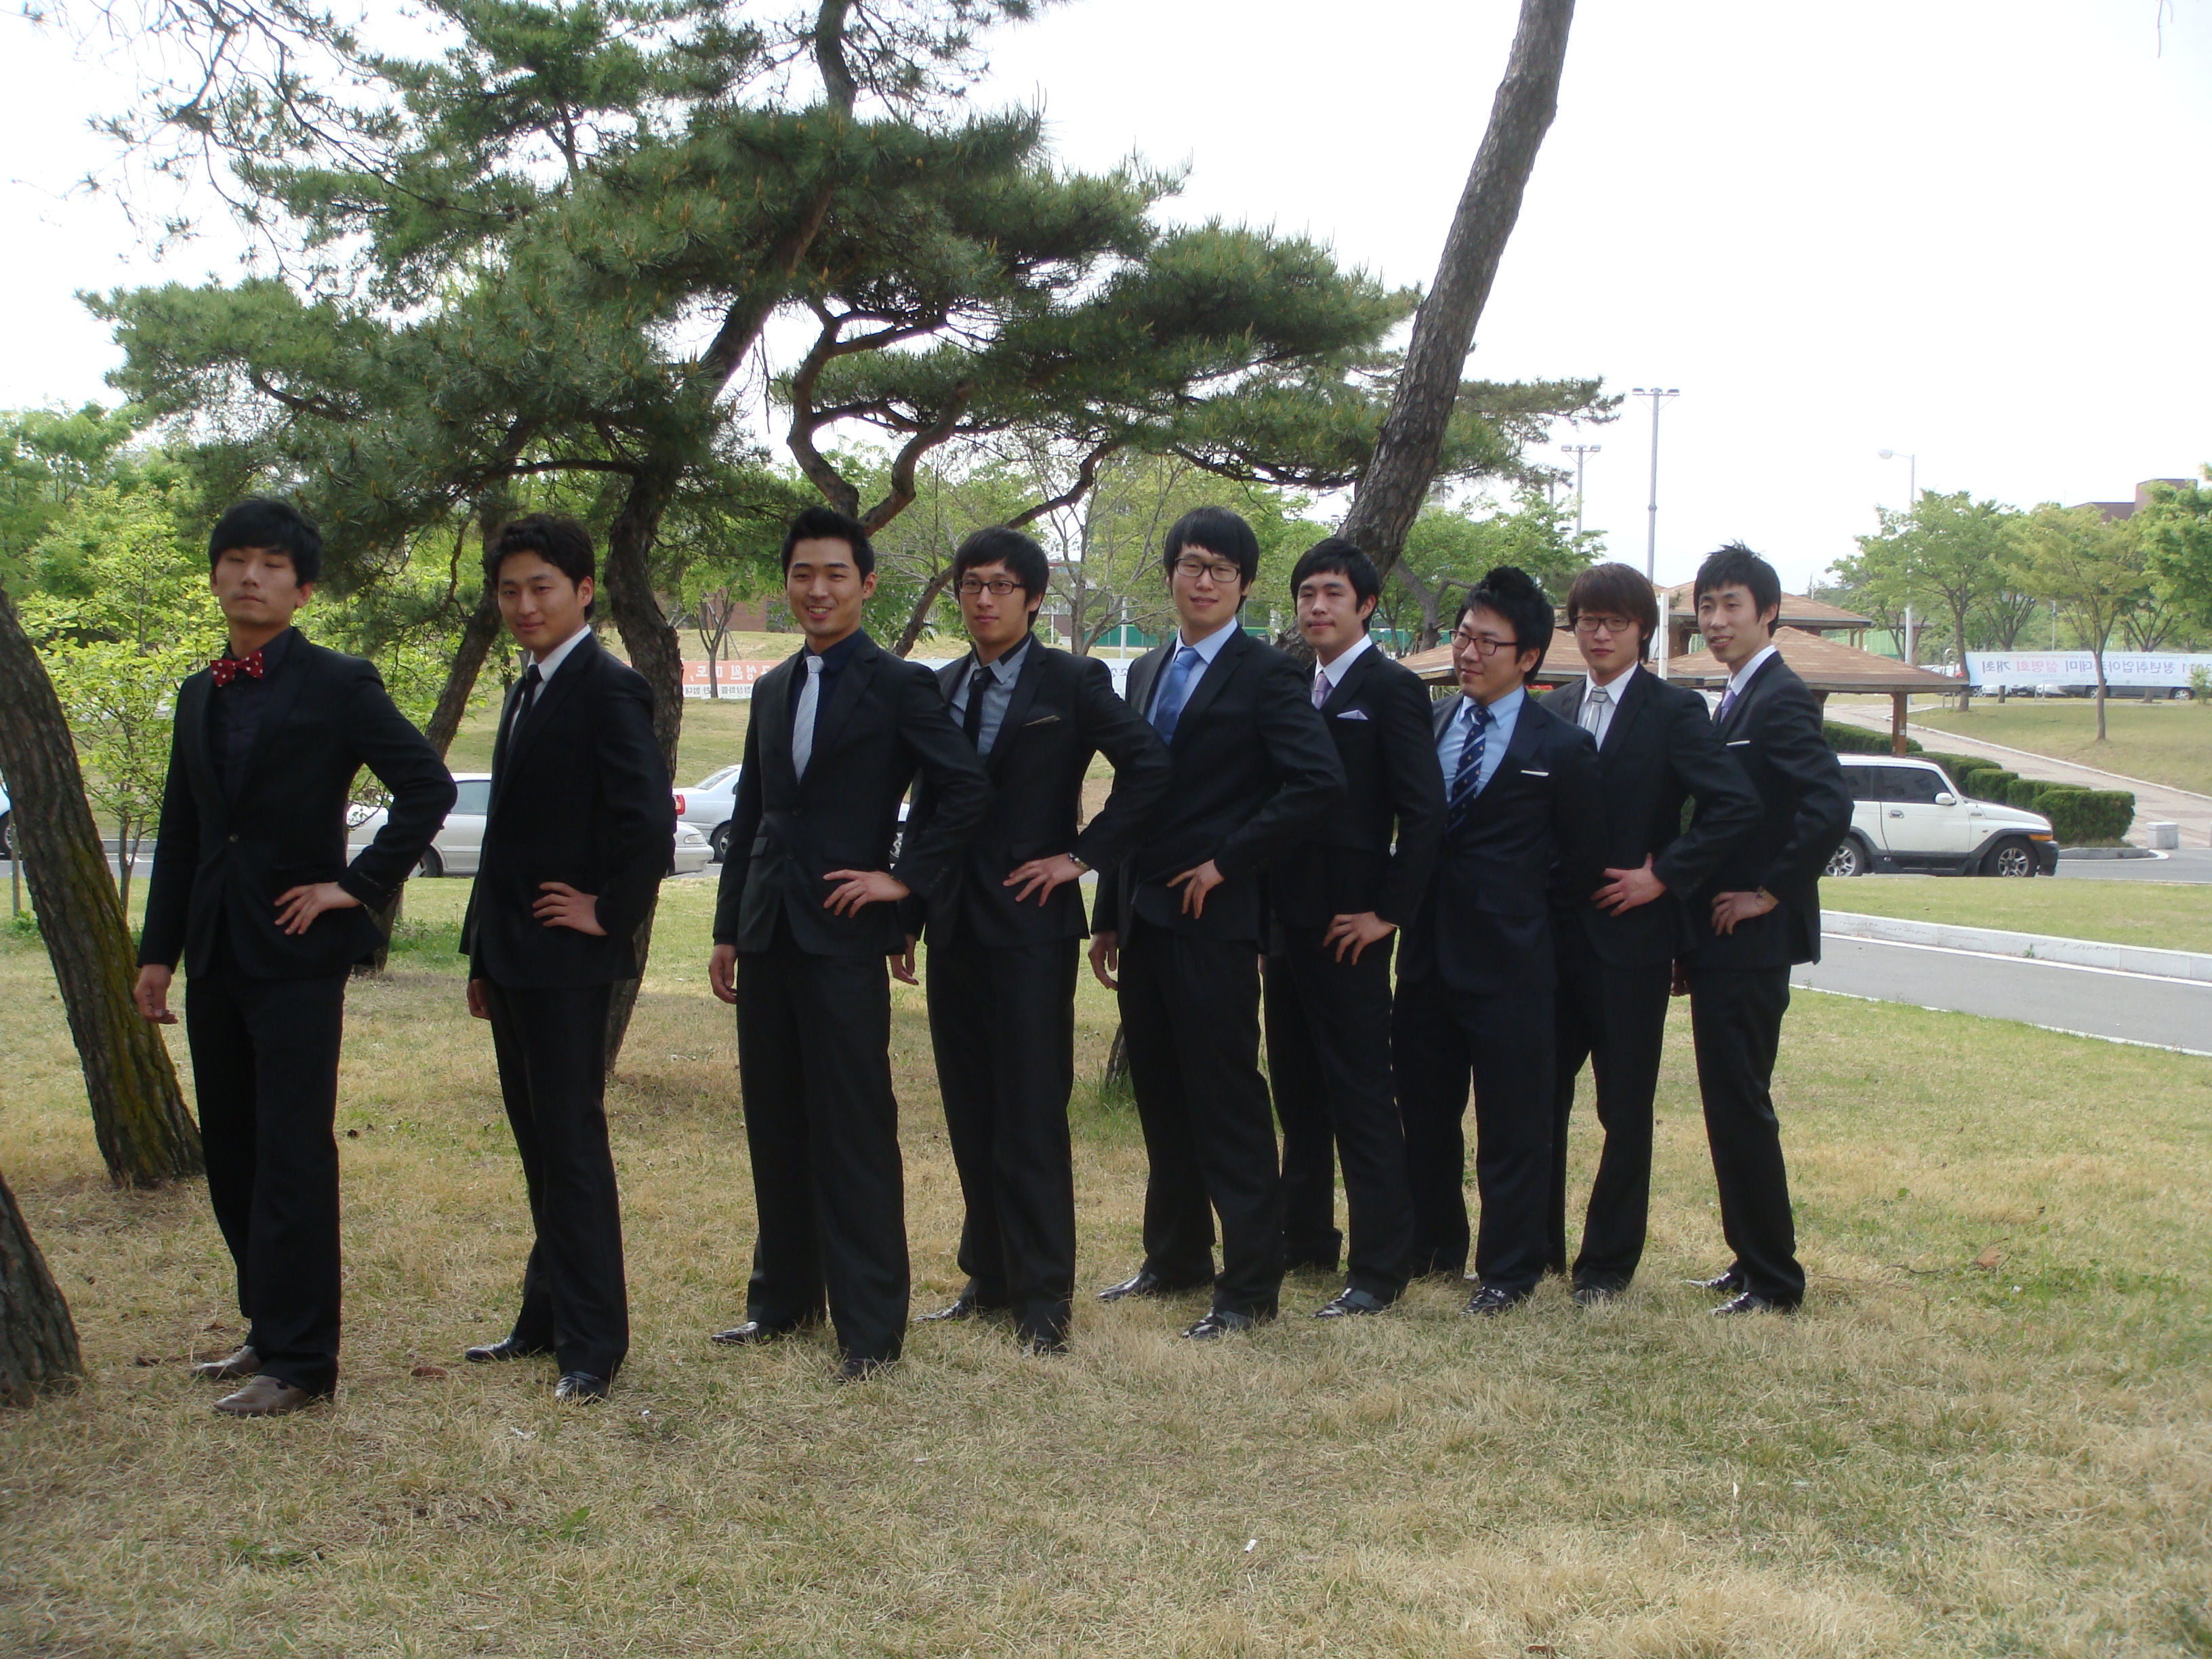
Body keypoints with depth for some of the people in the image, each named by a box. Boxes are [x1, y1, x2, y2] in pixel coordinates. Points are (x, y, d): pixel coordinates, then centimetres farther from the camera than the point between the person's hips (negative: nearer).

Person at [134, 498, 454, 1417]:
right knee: (231, 1158, 12)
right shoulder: (199, 695, 15)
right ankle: (272, 1328, 25)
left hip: (297, 955, -7)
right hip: (215, 953, 7)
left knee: (292, 1160, -6)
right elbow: (179, 832, 18)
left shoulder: (339, 684, -5)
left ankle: (298, 1361, -1)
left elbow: (429, 786, -11)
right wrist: (158, 951, 15)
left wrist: (360, 886, -13)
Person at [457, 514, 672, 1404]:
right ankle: (548, 1317, 26)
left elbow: (651, 821, -25)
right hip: (513, 956, 9)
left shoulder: (608, 689, -14)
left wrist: (610, 915, -15)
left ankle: (592, 1342, 4)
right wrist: (482, 954, 18)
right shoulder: (528, 692, 16)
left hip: (566, 961, -9)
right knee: (539, 1146, 16)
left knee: (571, 1144, -4)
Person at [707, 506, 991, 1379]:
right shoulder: (773, 689, 16)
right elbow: (749, 815, 18)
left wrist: (906, 878, -12)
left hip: (843, 935, -7)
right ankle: (783, 1296, 25)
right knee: (776, 1126, 13)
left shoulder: (900, 685, -4)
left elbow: (968, 789, -10)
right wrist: (727, 930, 15)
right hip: (767, 936, 7)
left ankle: (869, 1323, 2)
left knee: (854, 1133, -4)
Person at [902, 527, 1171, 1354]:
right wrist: (909, 914, 10)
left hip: (1030, 923, -6)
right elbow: (925, 807, 15)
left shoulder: (1073, 682, -4)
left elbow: (1148, 764, -12)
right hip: (955, 928, 6)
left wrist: (1081, 856, -12)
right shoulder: (941, 688, 12)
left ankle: (1043, 1293, 4)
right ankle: (990, 1274, 22)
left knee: (1032, 1117, -4)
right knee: (971, 1116, 11)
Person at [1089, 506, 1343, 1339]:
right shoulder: (1146, 672, 15)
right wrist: (1108, 916, 14)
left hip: (1213, 919, -7)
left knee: (1228, 1101, -3)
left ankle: (1251, 1283, 5)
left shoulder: (1266, 674, -7)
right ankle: (1175, 1256, 27)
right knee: (1161, 1098, 14)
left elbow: (1320, 780, -19)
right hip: (1143, 917, 7)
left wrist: (1228, 861, -16)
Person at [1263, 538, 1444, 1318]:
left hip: (1345, 927, -8)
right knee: (1298, 1092, 16)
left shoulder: (1392, 687, -8)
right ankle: (1305, 1239, 28)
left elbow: (1424, 810, -14)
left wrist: (1389, 913, -15)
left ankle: (1379, 1269, 2)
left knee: (1362, 1098, -3)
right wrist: (1268, 905, 8)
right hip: (1287, 922, 8)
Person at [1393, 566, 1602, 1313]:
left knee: (1512, 1127, 4)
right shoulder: (1428, 724, 7)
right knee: (1424, 1112, 15)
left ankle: (1507, 1271, 17)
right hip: (1428, 956, 5)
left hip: (1509, 964, -5)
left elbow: (1582, 862, 1)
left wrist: (1518, 896, 4)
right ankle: (1433, 1245, 32)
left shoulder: (1562, 748, -5)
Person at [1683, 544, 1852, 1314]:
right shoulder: (1734, 700, 15)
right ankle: (1752, 1261, 24)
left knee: (1741, 1104, -5)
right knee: (1729, 1104, 14)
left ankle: (1774, 1279, 4)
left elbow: (1831, 806, -26)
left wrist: (1770, 894, -18)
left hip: (1751, 937, -10)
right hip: (1720, 940, 10)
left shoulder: (1780, 698, -14)